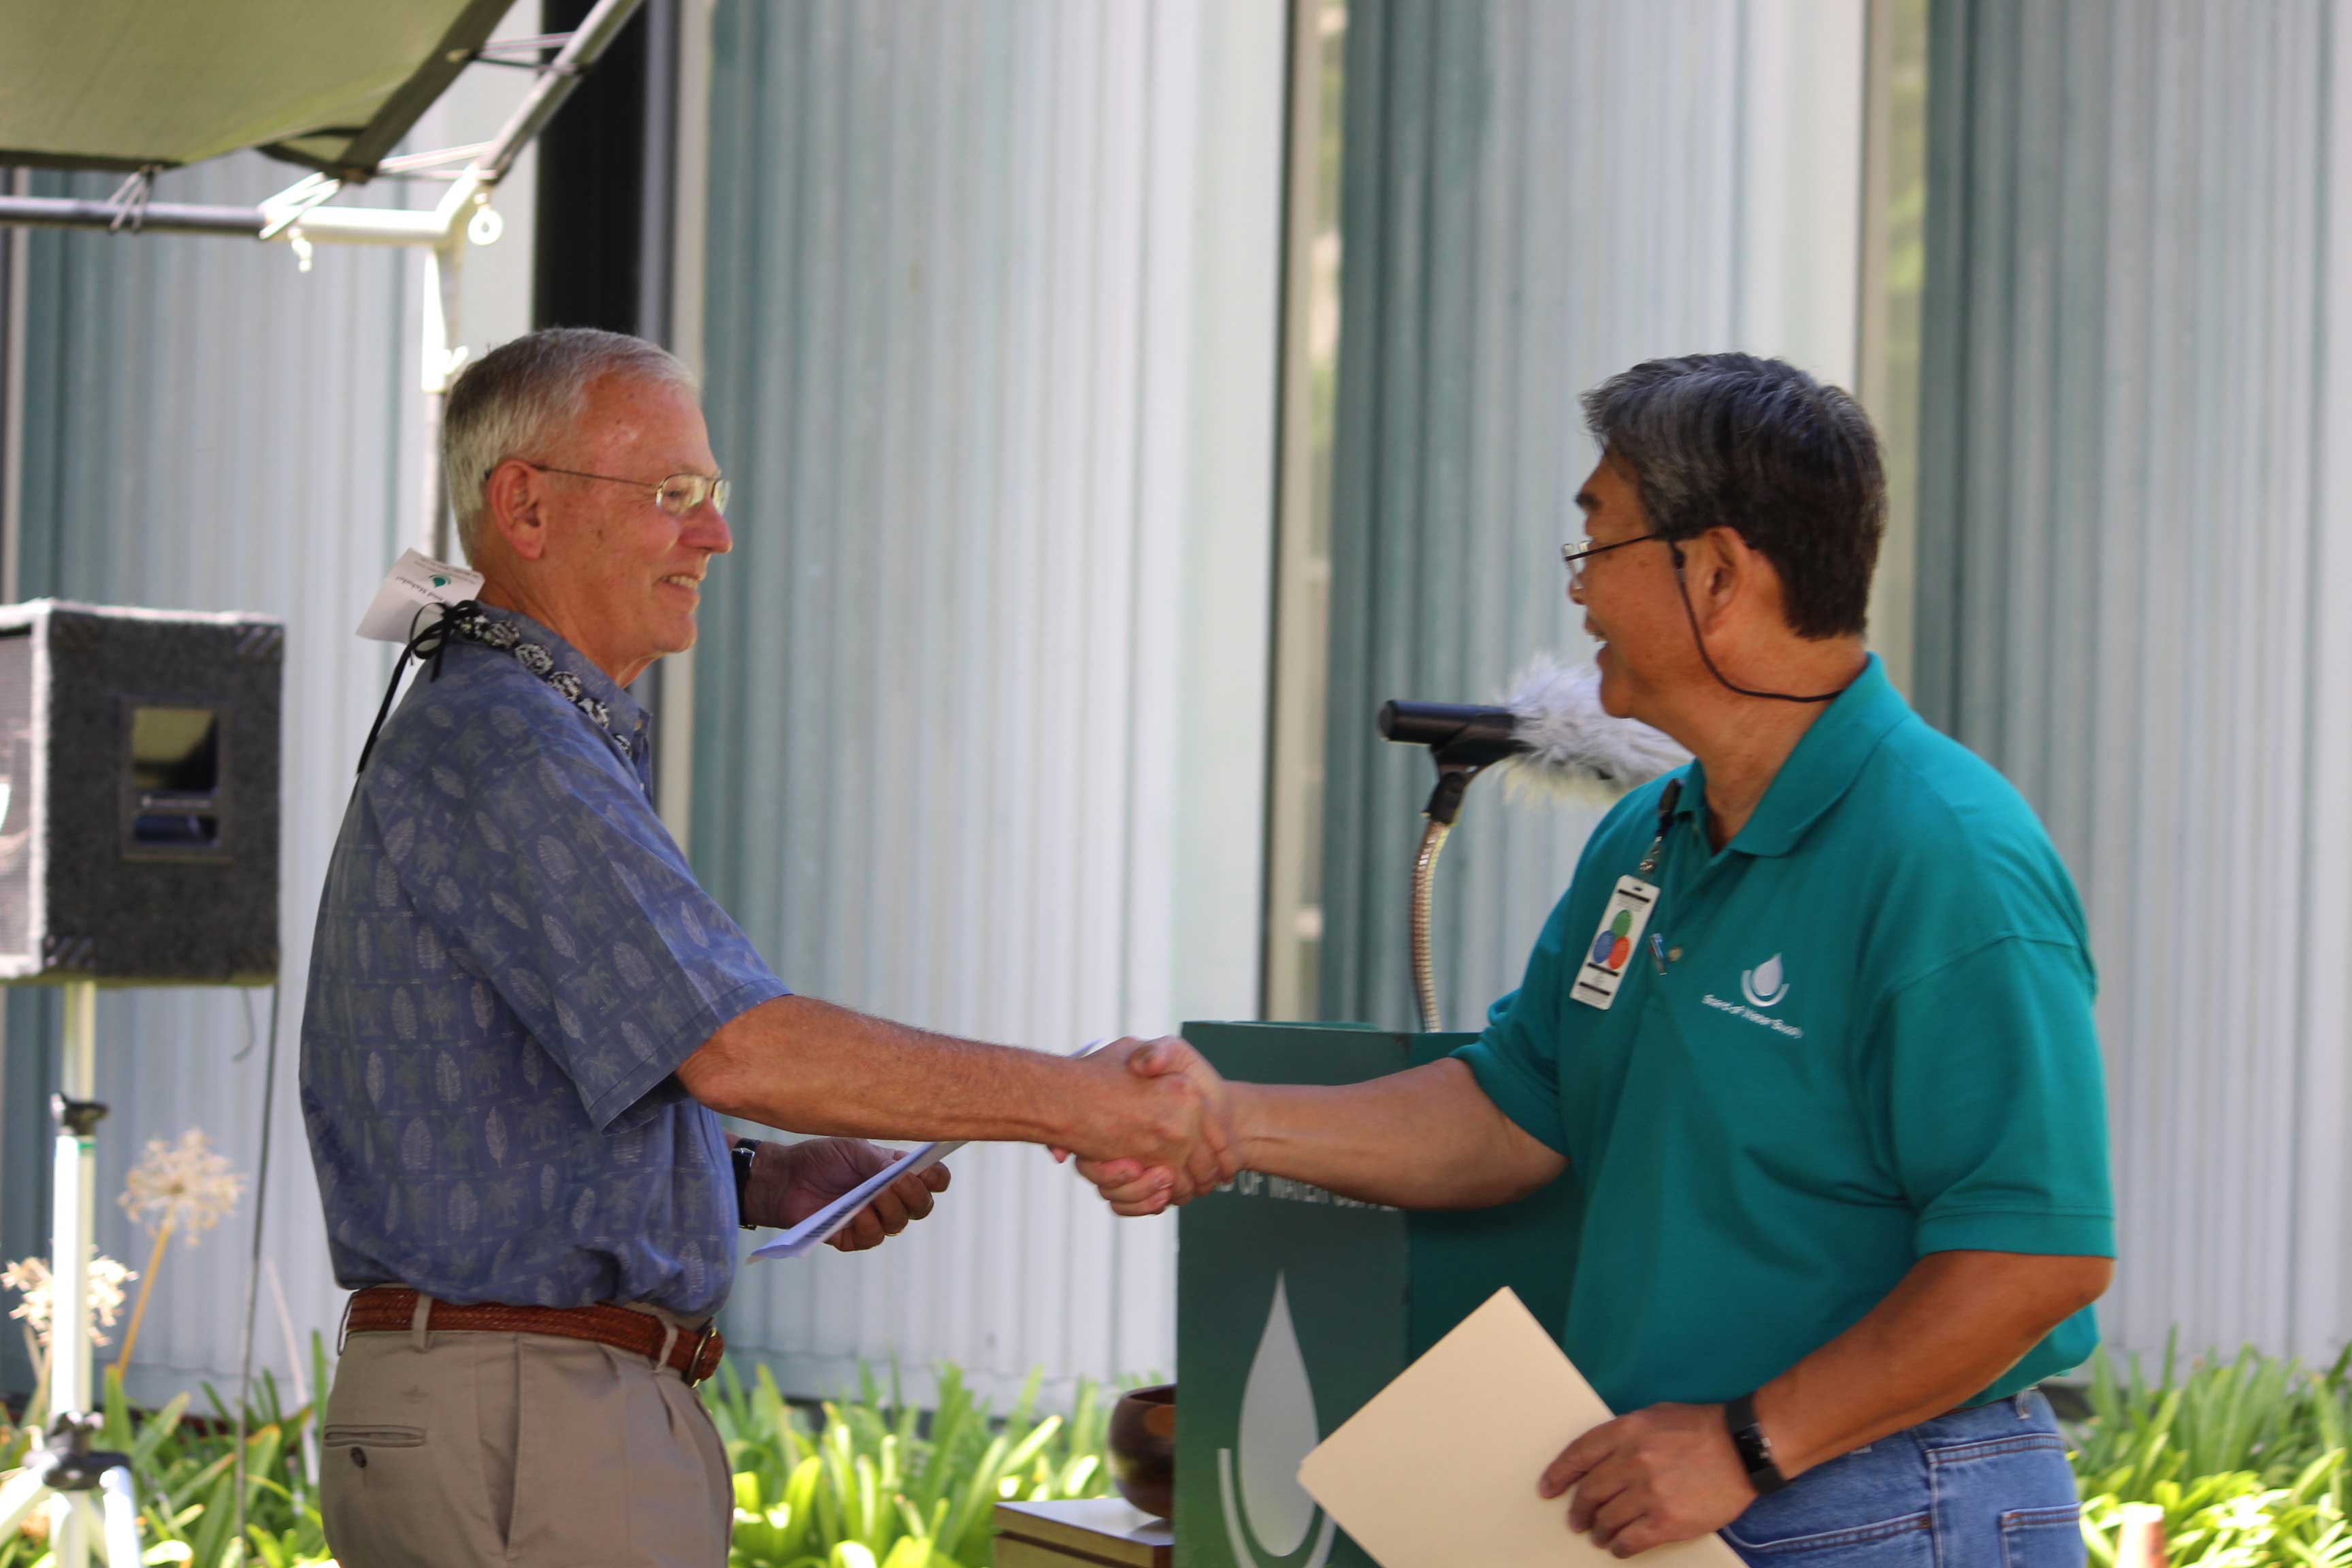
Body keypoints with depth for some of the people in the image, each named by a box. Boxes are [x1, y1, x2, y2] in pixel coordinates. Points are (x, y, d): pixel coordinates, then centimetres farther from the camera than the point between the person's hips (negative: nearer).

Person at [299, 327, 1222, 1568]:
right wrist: (1076, 1101, -19)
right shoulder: (501, 754, -14)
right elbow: (736, 1045, -24)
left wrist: (765, 1184, 9)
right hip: (529, 1420, -10)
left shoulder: (480, 741, 20)